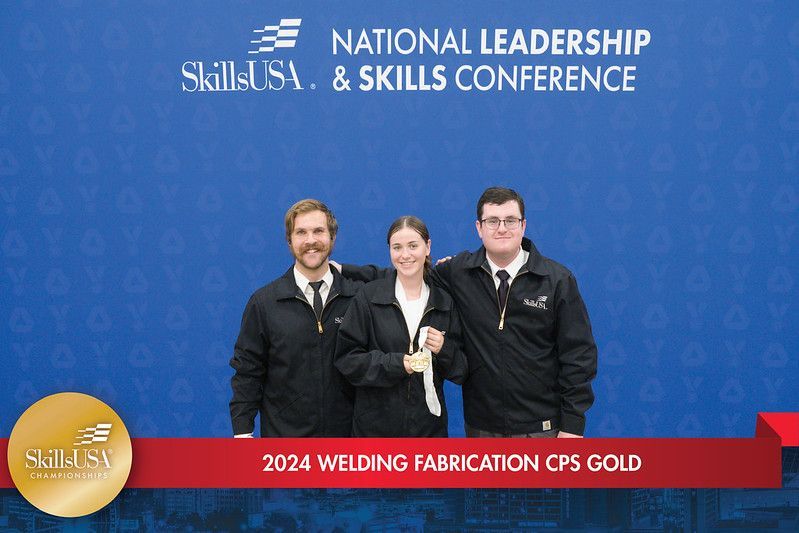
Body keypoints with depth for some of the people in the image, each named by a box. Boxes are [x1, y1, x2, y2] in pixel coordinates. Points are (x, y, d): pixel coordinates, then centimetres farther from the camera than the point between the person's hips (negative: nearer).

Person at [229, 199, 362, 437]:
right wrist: (243, 432, -4)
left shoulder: (359, 295, -2)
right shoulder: (263, 301, -2)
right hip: (283, 434, 0)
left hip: (346, 434, 1)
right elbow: (247, 372, -1)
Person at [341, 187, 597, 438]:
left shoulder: (558, 279, -5)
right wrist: (344, 272, 2)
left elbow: (578, 353, -4)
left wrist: (573, 424, -7)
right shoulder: (459, 272, -1)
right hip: (481, 427, 2)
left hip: (542, 428, -2)